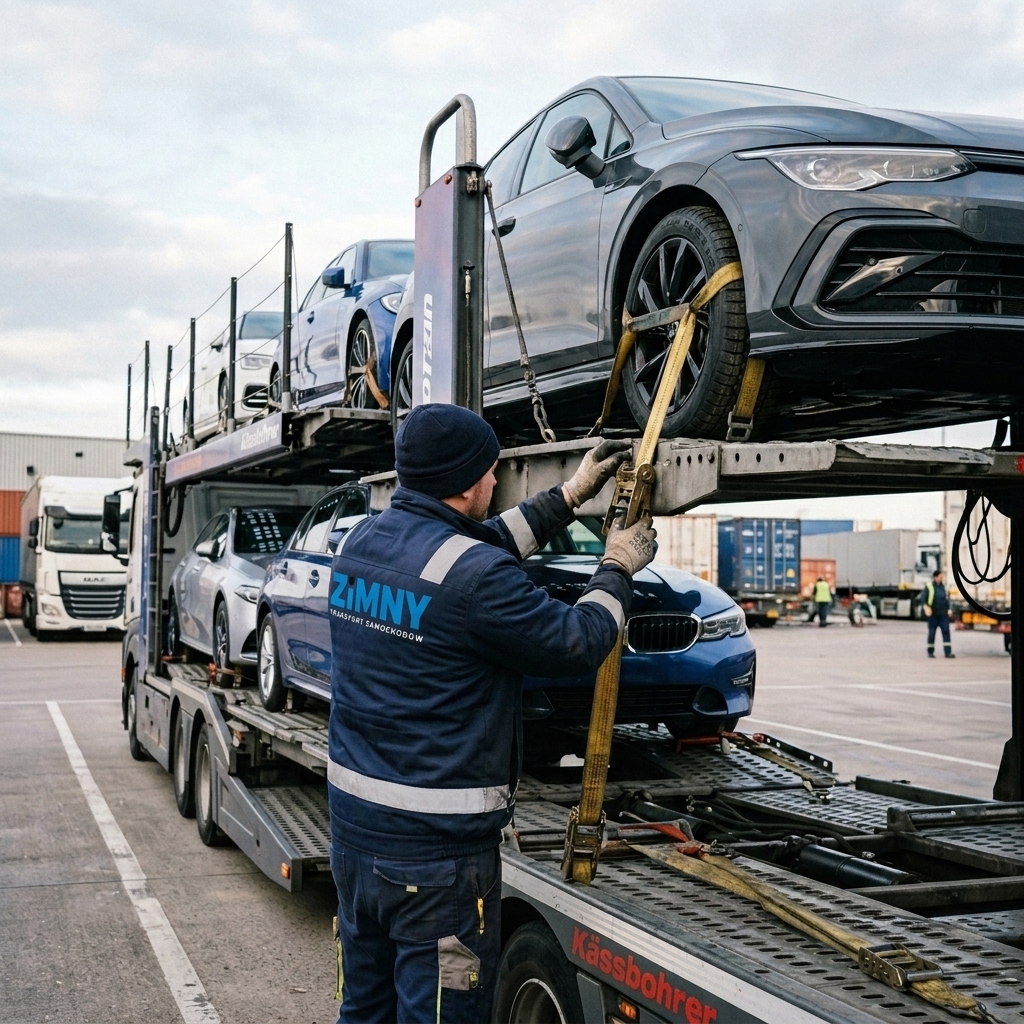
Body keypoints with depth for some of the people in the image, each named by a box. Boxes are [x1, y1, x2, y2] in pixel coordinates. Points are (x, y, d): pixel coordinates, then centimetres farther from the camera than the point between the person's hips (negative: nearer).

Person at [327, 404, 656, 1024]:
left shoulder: (363, 541, 3)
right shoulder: (476, 578, -22)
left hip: (353, 822, 8)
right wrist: (618, 569, 8)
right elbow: (578, 644, -10)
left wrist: (570, 497, 21)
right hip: (435, 846, -8)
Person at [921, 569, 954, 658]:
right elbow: (923, 598, -9)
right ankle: (930, 652, 15)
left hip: (943, 614, 4)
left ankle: (948, 652, -8)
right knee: (931, 632, 2)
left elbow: (947, 598, 19)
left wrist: (948, 609, 10)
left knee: (946, 631, -5)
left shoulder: (943, 586, 11)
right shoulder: (929, 586, -4)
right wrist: (925, 607, -24)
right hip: (933, 614, -4)